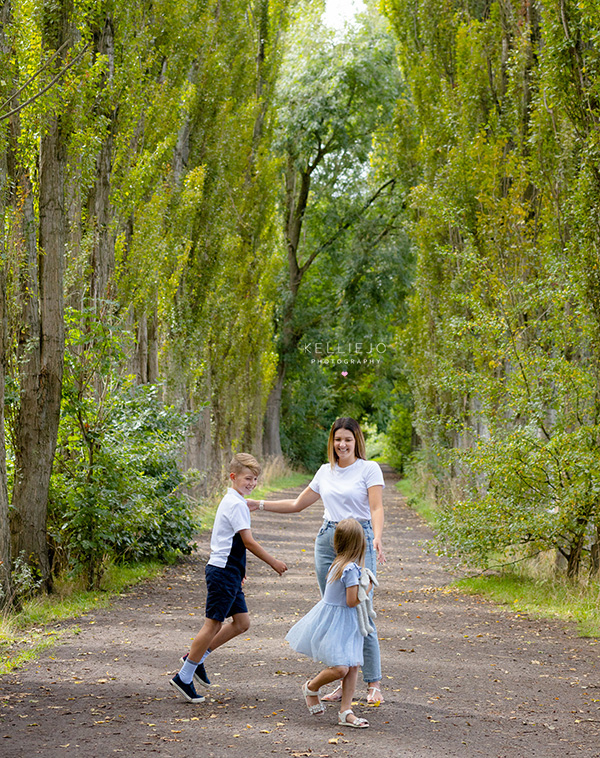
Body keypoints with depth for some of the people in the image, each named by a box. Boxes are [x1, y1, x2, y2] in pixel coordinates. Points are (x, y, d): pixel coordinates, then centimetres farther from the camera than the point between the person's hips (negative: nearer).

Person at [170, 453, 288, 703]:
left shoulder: (230, 501, 17)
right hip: (223, 572, -10)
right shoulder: (237, 504, -15)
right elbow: (248, 542, -16)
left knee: (242, 622, 11)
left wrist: (238, 569, 28)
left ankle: (196, 657, 19)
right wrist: (273, 562, -8)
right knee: (213, 624, -5)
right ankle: (184, 677, 1)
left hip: (228, 572, 10)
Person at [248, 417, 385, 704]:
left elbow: (376, 508, -12)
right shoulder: (325, 472, 14)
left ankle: (374, 683, 1)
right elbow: (297, 505, 23)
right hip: (327, 540, 5)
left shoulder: (369, 469, -1)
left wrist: (377, 539, -30)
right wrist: (258, 504, 18)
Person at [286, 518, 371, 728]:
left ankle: (345, 712, 8)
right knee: (339, 668, -13)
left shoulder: (339, 562, 5)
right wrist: (367, 588, -7)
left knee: (353, 667, 5)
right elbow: (352, 601, -20)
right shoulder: (350, 569, -23)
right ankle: (311, 688, 15)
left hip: (345, 623, 10)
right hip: (334, 622, -10)